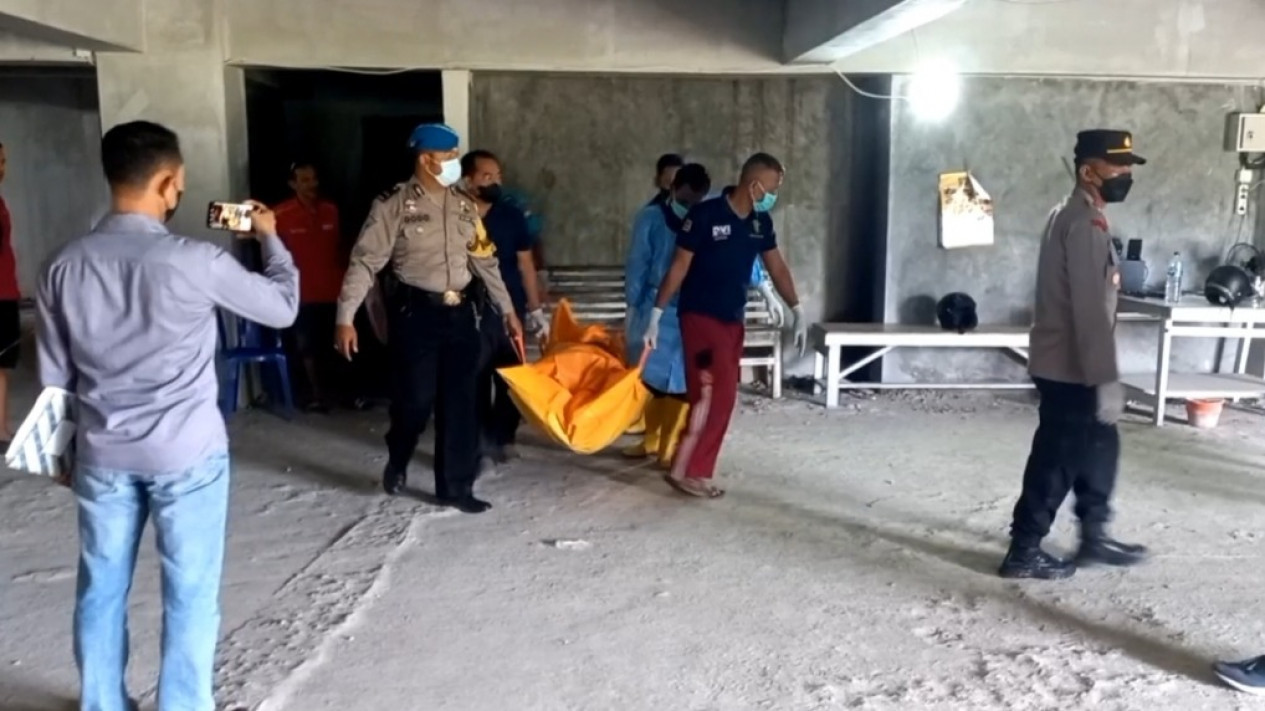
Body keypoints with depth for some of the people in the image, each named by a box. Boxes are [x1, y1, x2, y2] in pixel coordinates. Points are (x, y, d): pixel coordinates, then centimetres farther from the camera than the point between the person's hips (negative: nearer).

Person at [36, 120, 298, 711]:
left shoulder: (64, 266, -1)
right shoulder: (195, 262, -17)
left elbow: (55, 379, 6)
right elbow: (283, 308, -3)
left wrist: (64, 452, 19)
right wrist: (270, 237, 12)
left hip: (102, 454, 5)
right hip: (186, 453, -5)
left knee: (101, 589, 18)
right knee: (189, 595, 8)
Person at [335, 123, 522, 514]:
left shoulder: (465, 205, 10)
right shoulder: (394, 204, -7)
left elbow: (485, 261, 16)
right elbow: (365, 262, -9)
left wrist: (508, 310, 15)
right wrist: (345, 317, -15)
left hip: (461, 312, 5)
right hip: (416, 313, -5)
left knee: (461, 402, 6)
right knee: (415, 398, -3)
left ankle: (455, 486, 18)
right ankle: (397, 463, 29)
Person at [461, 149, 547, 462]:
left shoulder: (511, 215, 3)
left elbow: (526, 265, 9)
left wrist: (536, 311, 8)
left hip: (511, 312, 3)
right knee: (474, 384, 2)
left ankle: (502, 438, 26)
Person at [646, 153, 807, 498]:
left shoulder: (761, 222, 4)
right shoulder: (705, 214, -15)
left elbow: (777, 267, 12)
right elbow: (679, 266, -13)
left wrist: (798, 312, 6)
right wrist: (657, 315, -13)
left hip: (733, 319, 7)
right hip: (700, 315, -7)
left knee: (721, 395, 8)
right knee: (717, 394, -12)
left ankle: (695, 469, 18)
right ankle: (689, 471, -3)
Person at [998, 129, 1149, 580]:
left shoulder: (1072, 216, 14)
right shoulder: (1085, 223, -19)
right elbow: (1090, 310, -24)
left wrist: (1101, 376, 23)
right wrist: (1106, 380, -23)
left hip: (1065, 365, 10)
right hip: (1071, 371, -10)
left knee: (1099, 449, 19)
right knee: (1057, 461, 0)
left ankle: (1094, 538, 32)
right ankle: (1024, 552, 11)